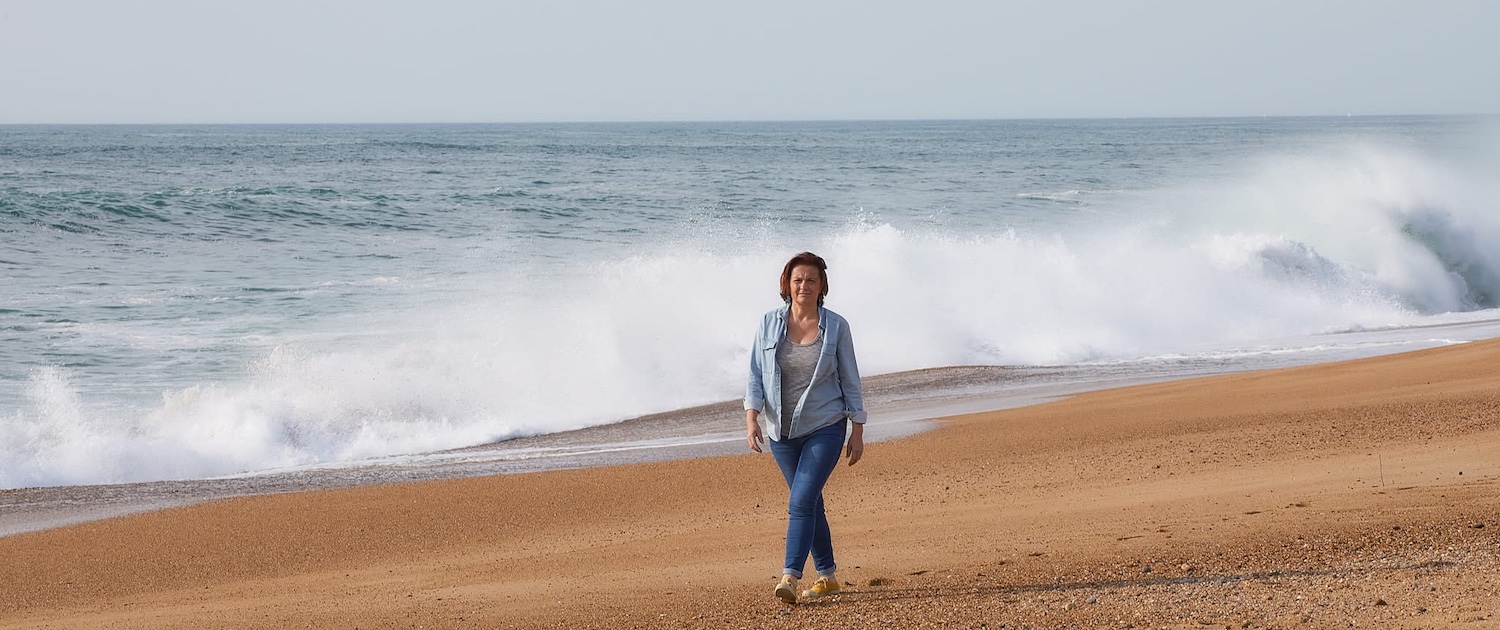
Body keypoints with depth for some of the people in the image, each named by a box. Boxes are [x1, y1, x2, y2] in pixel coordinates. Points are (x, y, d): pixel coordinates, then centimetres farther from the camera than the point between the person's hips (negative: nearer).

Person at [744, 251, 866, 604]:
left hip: (825, 428, -3)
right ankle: (827, 577, 24)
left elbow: (850, 381, 2)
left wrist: (857, 432, 2)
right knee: (810, 503, 12)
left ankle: (789, 577, -22)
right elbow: (755, 376, 1)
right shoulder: (770, 324, 1)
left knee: (801, 501, -17)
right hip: (782, 430, 3)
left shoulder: (836, 327, -3)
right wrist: (752, 418, -13)